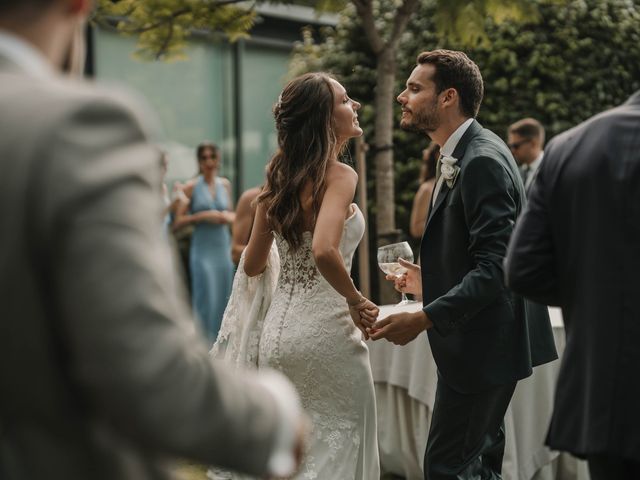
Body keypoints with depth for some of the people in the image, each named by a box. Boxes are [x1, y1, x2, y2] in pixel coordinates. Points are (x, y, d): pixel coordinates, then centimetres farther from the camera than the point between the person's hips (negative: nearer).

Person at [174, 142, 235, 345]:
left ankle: (218, 342, 16)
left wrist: (228, 217, -1)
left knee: (223, 298, 6)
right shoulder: (191, 187, -2)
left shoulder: (225, 184, 11)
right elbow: (178, 222, -5)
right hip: (203, 249, -5)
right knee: (206, 299, -8)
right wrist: (203, 216, -15)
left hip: (224, 247, 5)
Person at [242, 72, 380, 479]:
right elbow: (324, 251, -30)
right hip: (324, 329, -7)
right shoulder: (339, 175, -13)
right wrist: (356, 301, -15)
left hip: (278, 330, 7)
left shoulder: (278, 178, 8)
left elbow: (253, 265, 15)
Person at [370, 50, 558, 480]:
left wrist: (424, 319, -27)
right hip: (477, 340, 11)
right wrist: (431, 282, 17)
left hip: (483, 344, -11)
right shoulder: (462, 155, 12)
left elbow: (496, 267, -27)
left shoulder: (483, 161, -20)